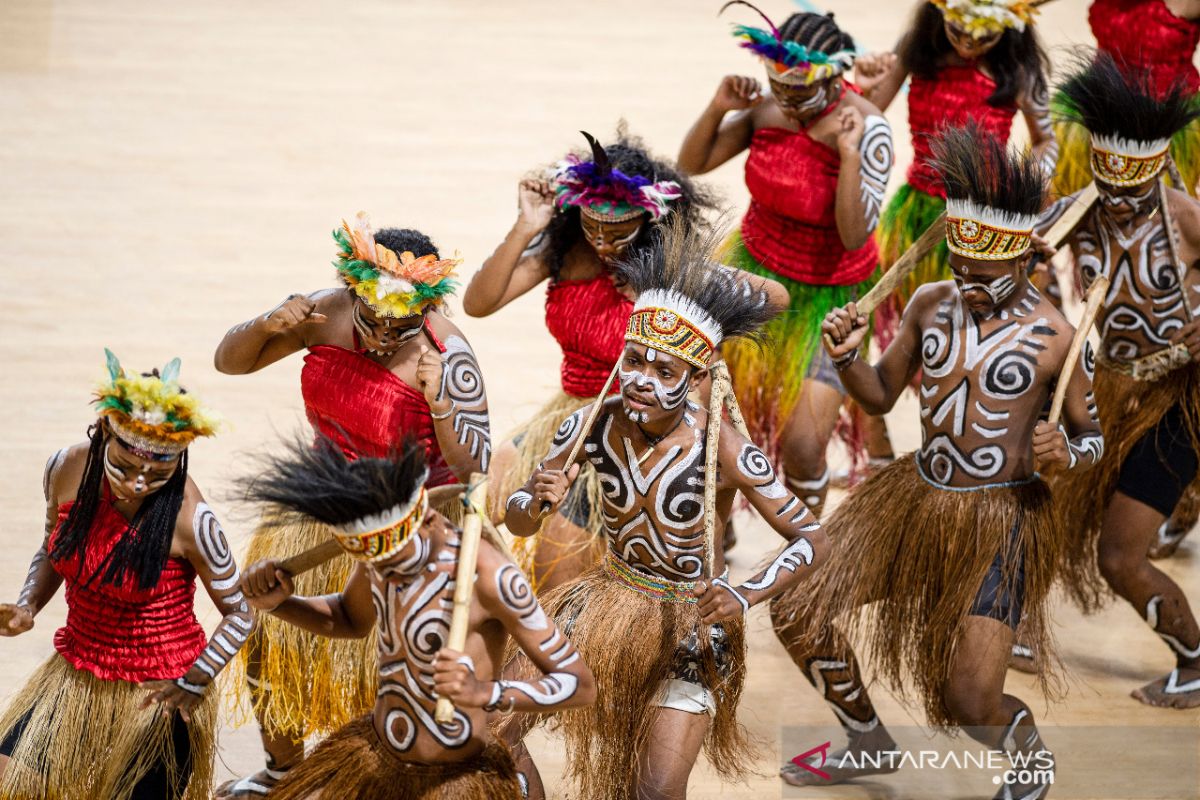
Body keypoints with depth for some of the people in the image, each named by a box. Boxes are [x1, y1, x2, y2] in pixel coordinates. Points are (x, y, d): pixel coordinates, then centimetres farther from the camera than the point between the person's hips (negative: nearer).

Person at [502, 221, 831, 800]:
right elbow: (517, 522, -4)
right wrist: (538, 504, -28)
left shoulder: (724, 452, -24)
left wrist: (745, 598, -33)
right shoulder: (593, 427, -14)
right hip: (609, 600, 4)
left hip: (689, 622, -4)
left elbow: (811, 540, -17)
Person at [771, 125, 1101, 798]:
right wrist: (846, 357, -11)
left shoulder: (1055, 337, -15)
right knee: (799, 615, 7)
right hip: (919, 498, 6)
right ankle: (871, 746, 32)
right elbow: (881, 394, 10)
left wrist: (1064, 453, -26)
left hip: (1001, 518, -6)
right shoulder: (932, 303, -2)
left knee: (970, 704, -15)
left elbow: (1093, 440, -3)